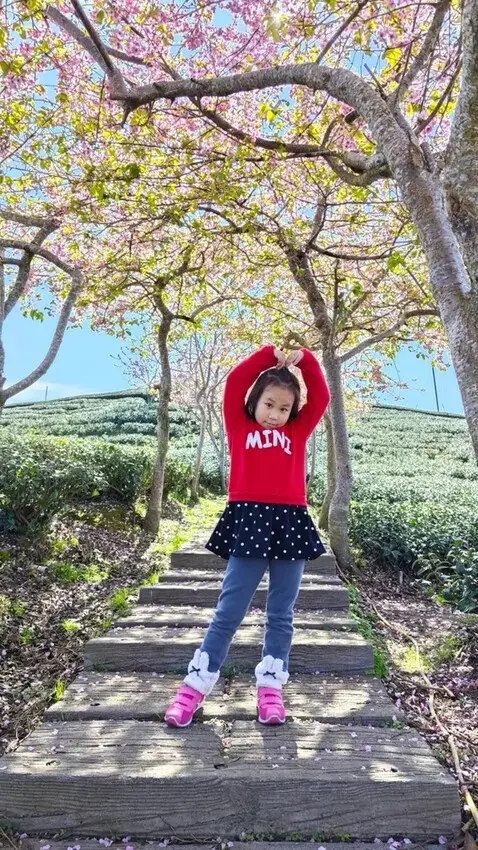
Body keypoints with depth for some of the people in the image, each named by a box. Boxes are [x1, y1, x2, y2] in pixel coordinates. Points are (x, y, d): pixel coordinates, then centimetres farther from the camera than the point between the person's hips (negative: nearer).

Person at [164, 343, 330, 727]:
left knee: (281, 615, 10)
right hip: (249, 520, -2)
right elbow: (234, 384, 5)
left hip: (290, 522, 3)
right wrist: (268, 355, 8)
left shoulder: (298, 432, 17)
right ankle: (194, 687, 12)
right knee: (228, 612, 1)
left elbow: (321, 397, 15)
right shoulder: (239, 427, 11)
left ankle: (271, 687, 22)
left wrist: (306, 360, 9)